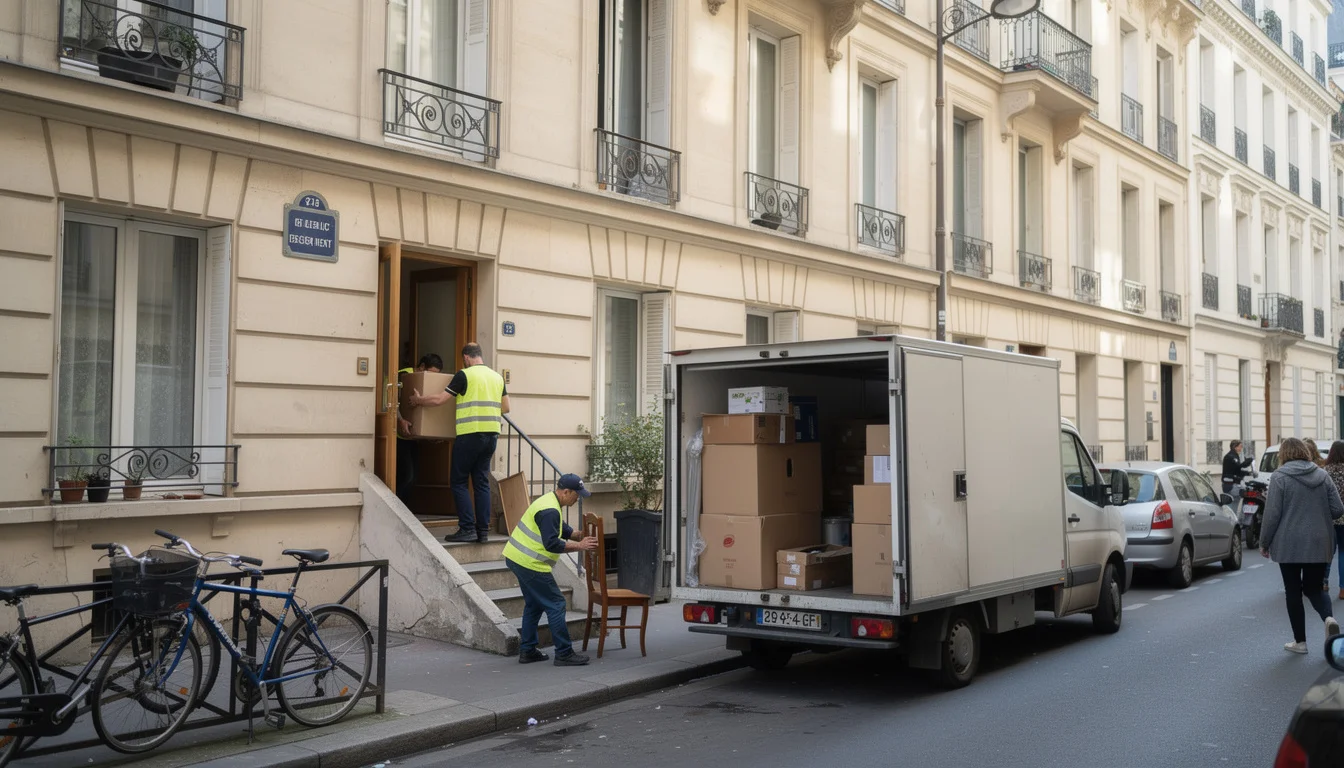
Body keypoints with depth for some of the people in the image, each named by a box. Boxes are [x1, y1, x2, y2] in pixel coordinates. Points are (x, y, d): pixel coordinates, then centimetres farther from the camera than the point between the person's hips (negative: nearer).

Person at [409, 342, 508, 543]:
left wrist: (418, 400, 11)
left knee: (459, 481, 3)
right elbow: (505, 408, 17)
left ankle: (467, 529, -3)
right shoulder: (497, 377, 12)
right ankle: (483, 530, 8)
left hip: (470, 434, -6)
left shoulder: (464, 375, -5)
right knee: (481, 482, 10)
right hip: (492, 434, 6)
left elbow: (439, 399, -6)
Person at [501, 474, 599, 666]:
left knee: (534, 605, 19)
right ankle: (564, 654, -1)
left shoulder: (549, 502, 13)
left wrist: (582, 537, 8)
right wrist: (579, 546, -18)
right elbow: (552, 544, -25)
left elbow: (563, 529, 22)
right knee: (555, 605, -5)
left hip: (517, 559, 11)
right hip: (530, 564, -11)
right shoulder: (549, 511, -21)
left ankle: (527, 650, 23)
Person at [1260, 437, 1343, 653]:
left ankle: (1300, 641, 9)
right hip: (1319, 544, 4)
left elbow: (1272, 514, -11)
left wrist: (1264, 542, -1)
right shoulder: (1322, 475, 5)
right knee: (1314, 587, 15)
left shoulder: (1280, 477, -8)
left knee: (1293, 591, 6)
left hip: (1289, 545, -4)